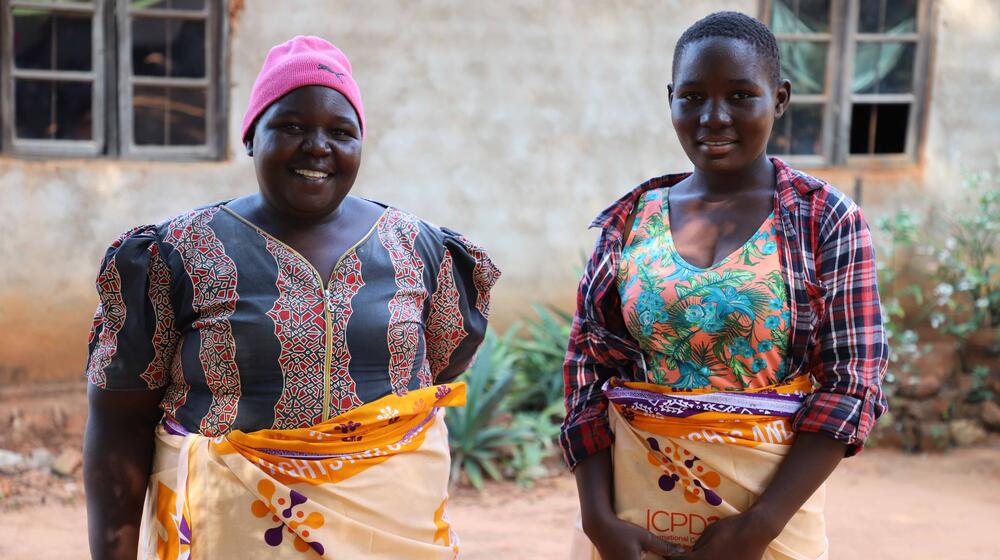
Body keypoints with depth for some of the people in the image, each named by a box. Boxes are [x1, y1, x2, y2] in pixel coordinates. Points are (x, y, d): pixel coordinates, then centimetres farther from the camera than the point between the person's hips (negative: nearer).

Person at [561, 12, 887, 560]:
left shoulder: (826, 219, -6)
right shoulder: (628, 221, 0)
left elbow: (852, 383, -9)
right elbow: (587, 369, 1)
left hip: (769, 496, -2)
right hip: (631, 493, 2)